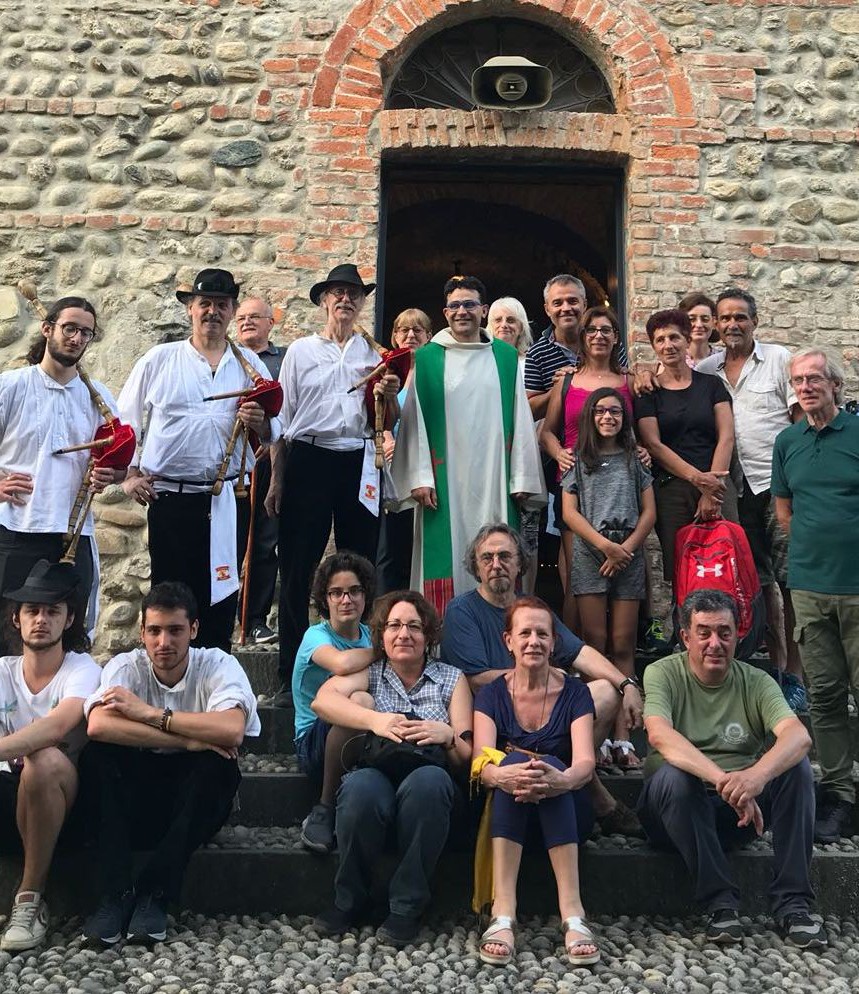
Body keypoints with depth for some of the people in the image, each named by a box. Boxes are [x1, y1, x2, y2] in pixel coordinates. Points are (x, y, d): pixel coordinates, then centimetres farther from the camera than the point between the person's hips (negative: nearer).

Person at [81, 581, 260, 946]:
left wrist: (150, 713, -26)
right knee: (97, 753, -25)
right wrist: (188, 740, -32)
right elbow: (98, 726, -29)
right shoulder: (125, 667, -7)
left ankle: (152, 893, -22)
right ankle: (115, 893, -22)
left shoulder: (218, 665, -10)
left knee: (218, 764, -31)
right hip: (134, 800, 1)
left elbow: (232, 730, -31)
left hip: (194, 803, -1)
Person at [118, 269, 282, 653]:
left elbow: (274, 432, 10)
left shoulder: (249, 365, 9)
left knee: (220, 594, 6)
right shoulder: (160, 359, 6)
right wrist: (131, 473, 0)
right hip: (167, 496, -1)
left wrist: (260, 423, -12)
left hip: (225, 501, 2)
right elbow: (124, 421, 9)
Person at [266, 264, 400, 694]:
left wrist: (387, 396, -8)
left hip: (359, 462, 2)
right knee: (297, 566, -3)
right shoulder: (300, 351, 9)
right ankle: (291, 674, 5)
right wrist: (276, 479, 2)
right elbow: (282, 418, 7)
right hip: (308, 460, -1)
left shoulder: (375, 354, 13)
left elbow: (388, 423, 13)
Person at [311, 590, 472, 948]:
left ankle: (407, 907, -23)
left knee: (429, 781, -36)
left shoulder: (451, 679, 17)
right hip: (376, 771, 0)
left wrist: (447, 735, -14)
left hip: (427, 776, 0)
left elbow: (466, 756, 9)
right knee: (361, 787, -36)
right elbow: (322, 700, -6)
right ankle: (350, 902, -14)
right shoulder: (369, 674, 17)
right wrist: (376, 720, -21)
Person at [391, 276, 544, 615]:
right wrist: (419, 478, -7)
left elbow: (520, 419, 7)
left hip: (493, 481, 2)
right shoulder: (426, 359, 5)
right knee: (447, 559, -3)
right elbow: (414, 421, 1)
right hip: (444, 482, -1)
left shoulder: (506, 358, 10)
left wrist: (521, 480, 1)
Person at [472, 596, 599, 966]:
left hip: (566, 811, 0)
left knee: (550, 766, -33)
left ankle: (572, 911, -41)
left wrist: (563, 779, -41)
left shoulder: (574, 692, 0)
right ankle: (503, 912, -43)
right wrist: (502, 775, -40)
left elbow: (585, 762, -15)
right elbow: (481, 764, -14)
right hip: (505, 811, 0)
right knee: (513, 761, -32)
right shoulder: (492, 695, 2)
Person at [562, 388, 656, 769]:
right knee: (595, 643, -5)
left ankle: (622, 736, -2)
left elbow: (649, 512, 8)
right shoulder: (578, 460, 10)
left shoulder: (634, 459, 13)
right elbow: (569, 512, 2)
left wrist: (625, 548, -6)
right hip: (590, 555, -1)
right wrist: (605, 544, -8)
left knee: (623, 646, -1)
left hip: (629, 556, 1)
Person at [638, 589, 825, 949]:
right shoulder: (663, 673, -5)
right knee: (672, 775, -34)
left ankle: (792, 903, -18)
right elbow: (659, 734, -26)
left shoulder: (756, 682, 1)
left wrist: (757, 775, -42)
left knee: (797, 766, -20)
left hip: (741, 811, 3)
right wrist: (723, 779, -42)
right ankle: (721, 903, -24)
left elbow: (798, 736, -19)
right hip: (677, 810, -2)